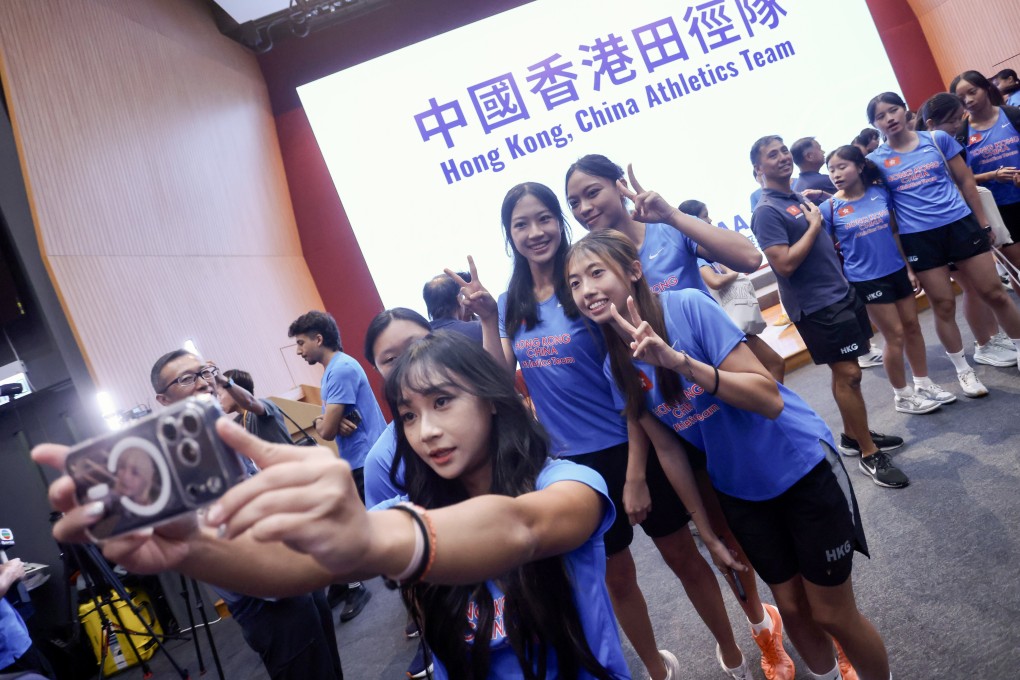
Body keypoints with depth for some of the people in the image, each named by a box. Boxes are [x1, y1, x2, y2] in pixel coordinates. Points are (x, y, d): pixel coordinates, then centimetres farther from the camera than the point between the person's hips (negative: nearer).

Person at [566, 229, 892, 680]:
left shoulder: (688, 305, -23)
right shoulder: (618, 365, -7)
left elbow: (769, 399, -26)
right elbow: (668, 448, 1)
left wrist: (680, 361, -38)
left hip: (802, 467, -4)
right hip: (738, 493, 4)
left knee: (832, 614, 6)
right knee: (792, 608, 16)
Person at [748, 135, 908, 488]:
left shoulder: (800, 198, 13)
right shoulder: (767, 211, -14)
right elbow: (785, 264, -23)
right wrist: (814, 225, -15)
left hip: (841, 293, 9)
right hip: (816, 305, -8)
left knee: (846, 371, 15)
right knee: (848, 373, -5)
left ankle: (852, 436, 30)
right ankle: (869, 454, 8)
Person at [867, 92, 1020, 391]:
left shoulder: (938, 138, 3)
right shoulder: (875, 160, 0)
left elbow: (965, 181, 6)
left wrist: (982, 221, 6)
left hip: (960, 224, 1)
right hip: (918, 238, -1)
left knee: (994, 293, 6)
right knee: (943, 305, 7)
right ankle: (963, 370, 23)